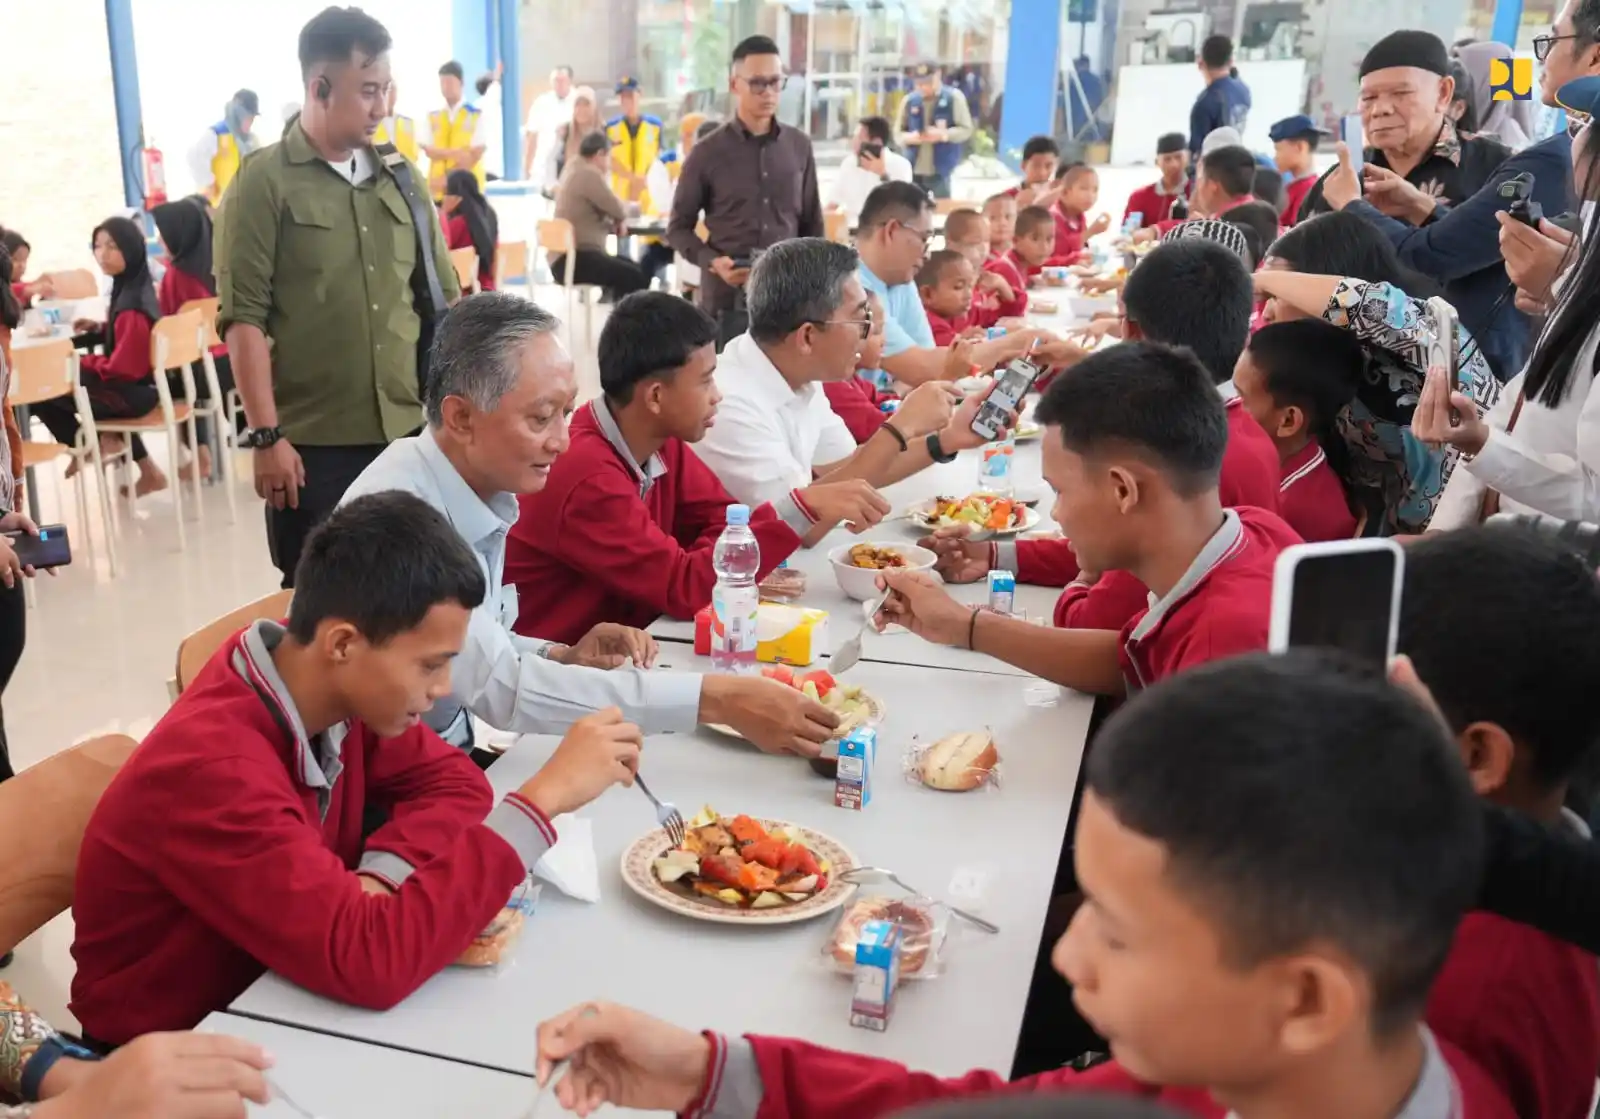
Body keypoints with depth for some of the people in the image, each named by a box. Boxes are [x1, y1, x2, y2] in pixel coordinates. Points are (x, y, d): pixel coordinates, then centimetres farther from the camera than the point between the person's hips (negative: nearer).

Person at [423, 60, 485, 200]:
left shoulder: (476, 116, 0)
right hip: (439, 187, 3)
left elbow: (475, 155, -6)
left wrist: (450, 177, -13)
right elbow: (429, 151, 2)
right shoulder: (433, 117, 11)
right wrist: (454, 153, -17)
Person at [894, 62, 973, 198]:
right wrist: (909, 137, -14)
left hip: (940, 171, -3)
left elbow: (966, 129, -4)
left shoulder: (954, 97, -2)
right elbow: (897, 133, 10)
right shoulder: (909, 100, 6)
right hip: (914, 171, 3)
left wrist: (943, 134, -21)